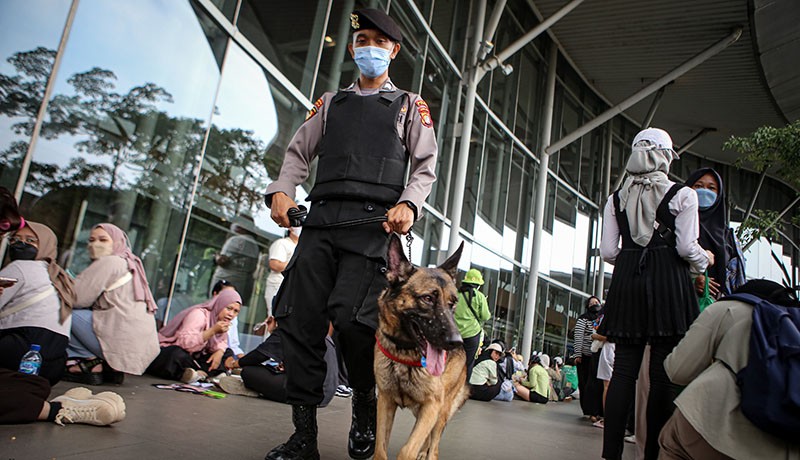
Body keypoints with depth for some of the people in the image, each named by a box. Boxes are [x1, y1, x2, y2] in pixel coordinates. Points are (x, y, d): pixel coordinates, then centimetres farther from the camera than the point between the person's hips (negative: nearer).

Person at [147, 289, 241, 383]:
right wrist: (213, 330, -37)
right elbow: (185, 342, -33)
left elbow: (222, 342, 10)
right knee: (179, 356, -43)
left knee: (227, 353, -6)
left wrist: (219, 352, -14)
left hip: (192, 357, 8)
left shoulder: (222, 319, 4)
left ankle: (202, 373, -24)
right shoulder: (199, 314, -22)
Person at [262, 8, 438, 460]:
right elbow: (299, 152, 22)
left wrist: (409, 205, -10)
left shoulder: (410, 106, 18)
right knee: (298, 318, -5)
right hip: (320, 220, 4)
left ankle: (366, 408, 9)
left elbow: (425, 166, 9)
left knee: (352, 317, -19)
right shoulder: (331, 103, 26)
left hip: (374, 224, -3)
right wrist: (282, 190, 3)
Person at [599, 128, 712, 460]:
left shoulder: (617, 198, 10)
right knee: (663, 373, 1)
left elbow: (608, 251, 5)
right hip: (668, 282, -3)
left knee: (624, 368, 4)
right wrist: (705, 260, 16)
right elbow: (687, 248, -6)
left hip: (626, 282, 3)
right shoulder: (682, 195, 0)